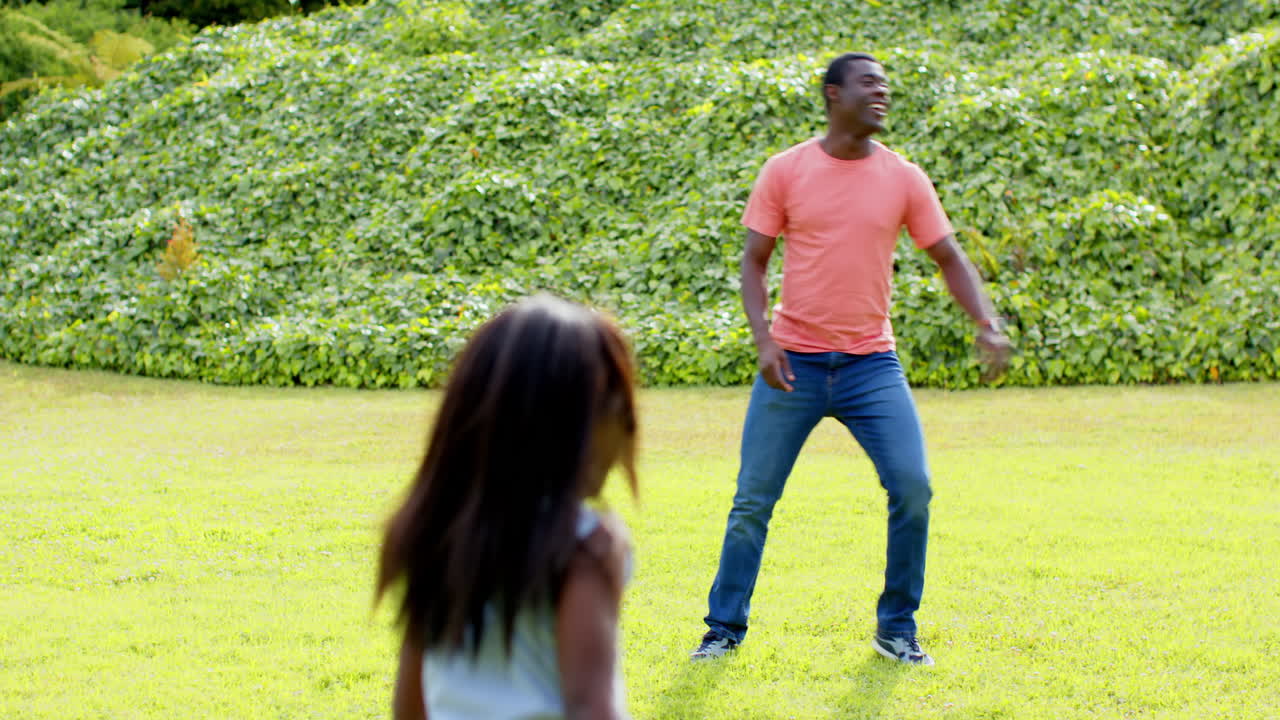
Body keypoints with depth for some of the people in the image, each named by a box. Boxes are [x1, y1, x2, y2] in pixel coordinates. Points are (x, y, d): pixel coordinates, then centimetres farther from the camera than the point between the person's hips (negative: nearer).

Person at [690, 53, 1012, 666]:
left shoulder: (903, 178, 2)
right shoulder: (785, 171, -2)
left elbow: (948, 257, 5)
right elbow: (753, 260, 1)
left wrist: (987, 324, -10)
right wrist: (763, 338, -13)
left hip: (871, 364, 1)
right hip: (793, 363, -1)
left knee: (913, 489, -9)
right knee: (753, 500, 2)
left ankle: (896, 629, 8)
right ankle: (725, 627, 18)